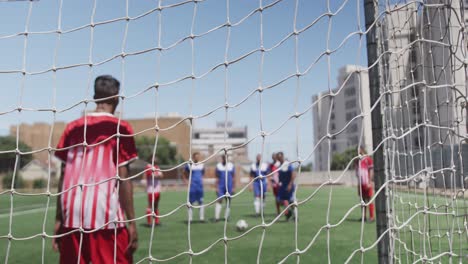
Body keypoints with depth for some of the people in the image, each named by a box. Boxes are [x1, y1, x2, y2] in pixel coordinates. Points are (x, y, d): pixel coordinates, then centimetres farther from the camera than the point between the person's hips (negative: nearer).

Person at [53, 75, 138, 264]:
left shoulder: (73, 128, 10)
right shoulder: (120, 128, -2)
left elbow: (64, 176, 10)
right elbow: (122, 178, -6)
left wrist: (58, 219, 15)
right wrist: (131, 221, -3)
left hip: (71, 217, 4)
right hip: (106, 217, -4)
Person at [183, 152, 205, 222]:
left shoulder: (201, 165, 9)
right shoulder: (189, 165, -3)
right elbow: (184, 175, 6)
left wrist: (201, 179, 11)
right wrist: (187, 182, -6)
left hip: (200, 186, 4)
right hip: (192, 187, -3)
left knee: (201, 202, 6)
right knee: (191, 202, 1)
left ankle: (202, 218, 12)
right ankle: (190, 218, 7)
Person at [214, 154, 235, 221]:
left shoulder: (231, 166, 2)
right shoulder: (218, 166, 3)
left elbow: (233, 178, 4)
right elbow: (217, 178, 5)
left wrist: (233, 188, 0)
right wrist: (217, 187, -2)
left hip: (229, 187, 1)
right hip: (221, 186, -1)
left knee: (228, 201, 5)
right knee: (219, 201, -12)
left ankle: (226, 217, 14)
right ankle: (216, 217, -15)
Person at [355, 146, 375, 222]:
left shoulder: (368, 159, -6)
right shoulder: (358, 160, 15)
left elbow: (371, 171, -8)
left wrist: (369, 182, -12)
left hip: (367, 183, -6)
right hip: (360, 183, 6)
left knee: (369, 199, -3)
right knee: (362, 199, 9)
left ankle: (371, 217, 2)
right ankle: (364, 216, 16)